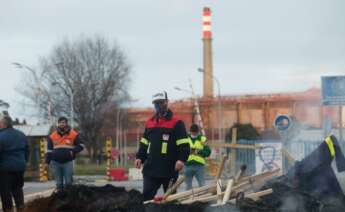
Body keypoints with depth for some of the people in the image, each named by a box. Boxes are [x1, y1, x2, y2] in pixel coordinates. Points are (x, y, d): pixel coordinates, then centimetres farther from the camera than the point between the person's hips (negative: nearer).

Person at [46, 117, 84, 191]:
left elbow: (80, 146, 4)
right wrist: (47, 161, 5)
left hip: (68, 162, -3)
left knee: (68, 182, -6)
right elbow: (49, 149, 15)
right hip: (56, 162, 3)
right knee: (59, 183, 6)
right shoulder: (52, 136, 10)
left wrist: (73, 151, -13)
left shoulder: (74, 135, 2)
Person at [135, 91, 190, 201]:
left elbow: (184, 144, -8)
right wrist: (140, 157, 8)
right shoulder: (149, 122, 14)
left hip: (169, 169, -4)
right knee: (147, 196, -2)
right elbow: (144, 142, 21)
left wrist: (181, 159, -21)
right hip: (151, 168, 4)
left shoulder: (176, 123, -3)